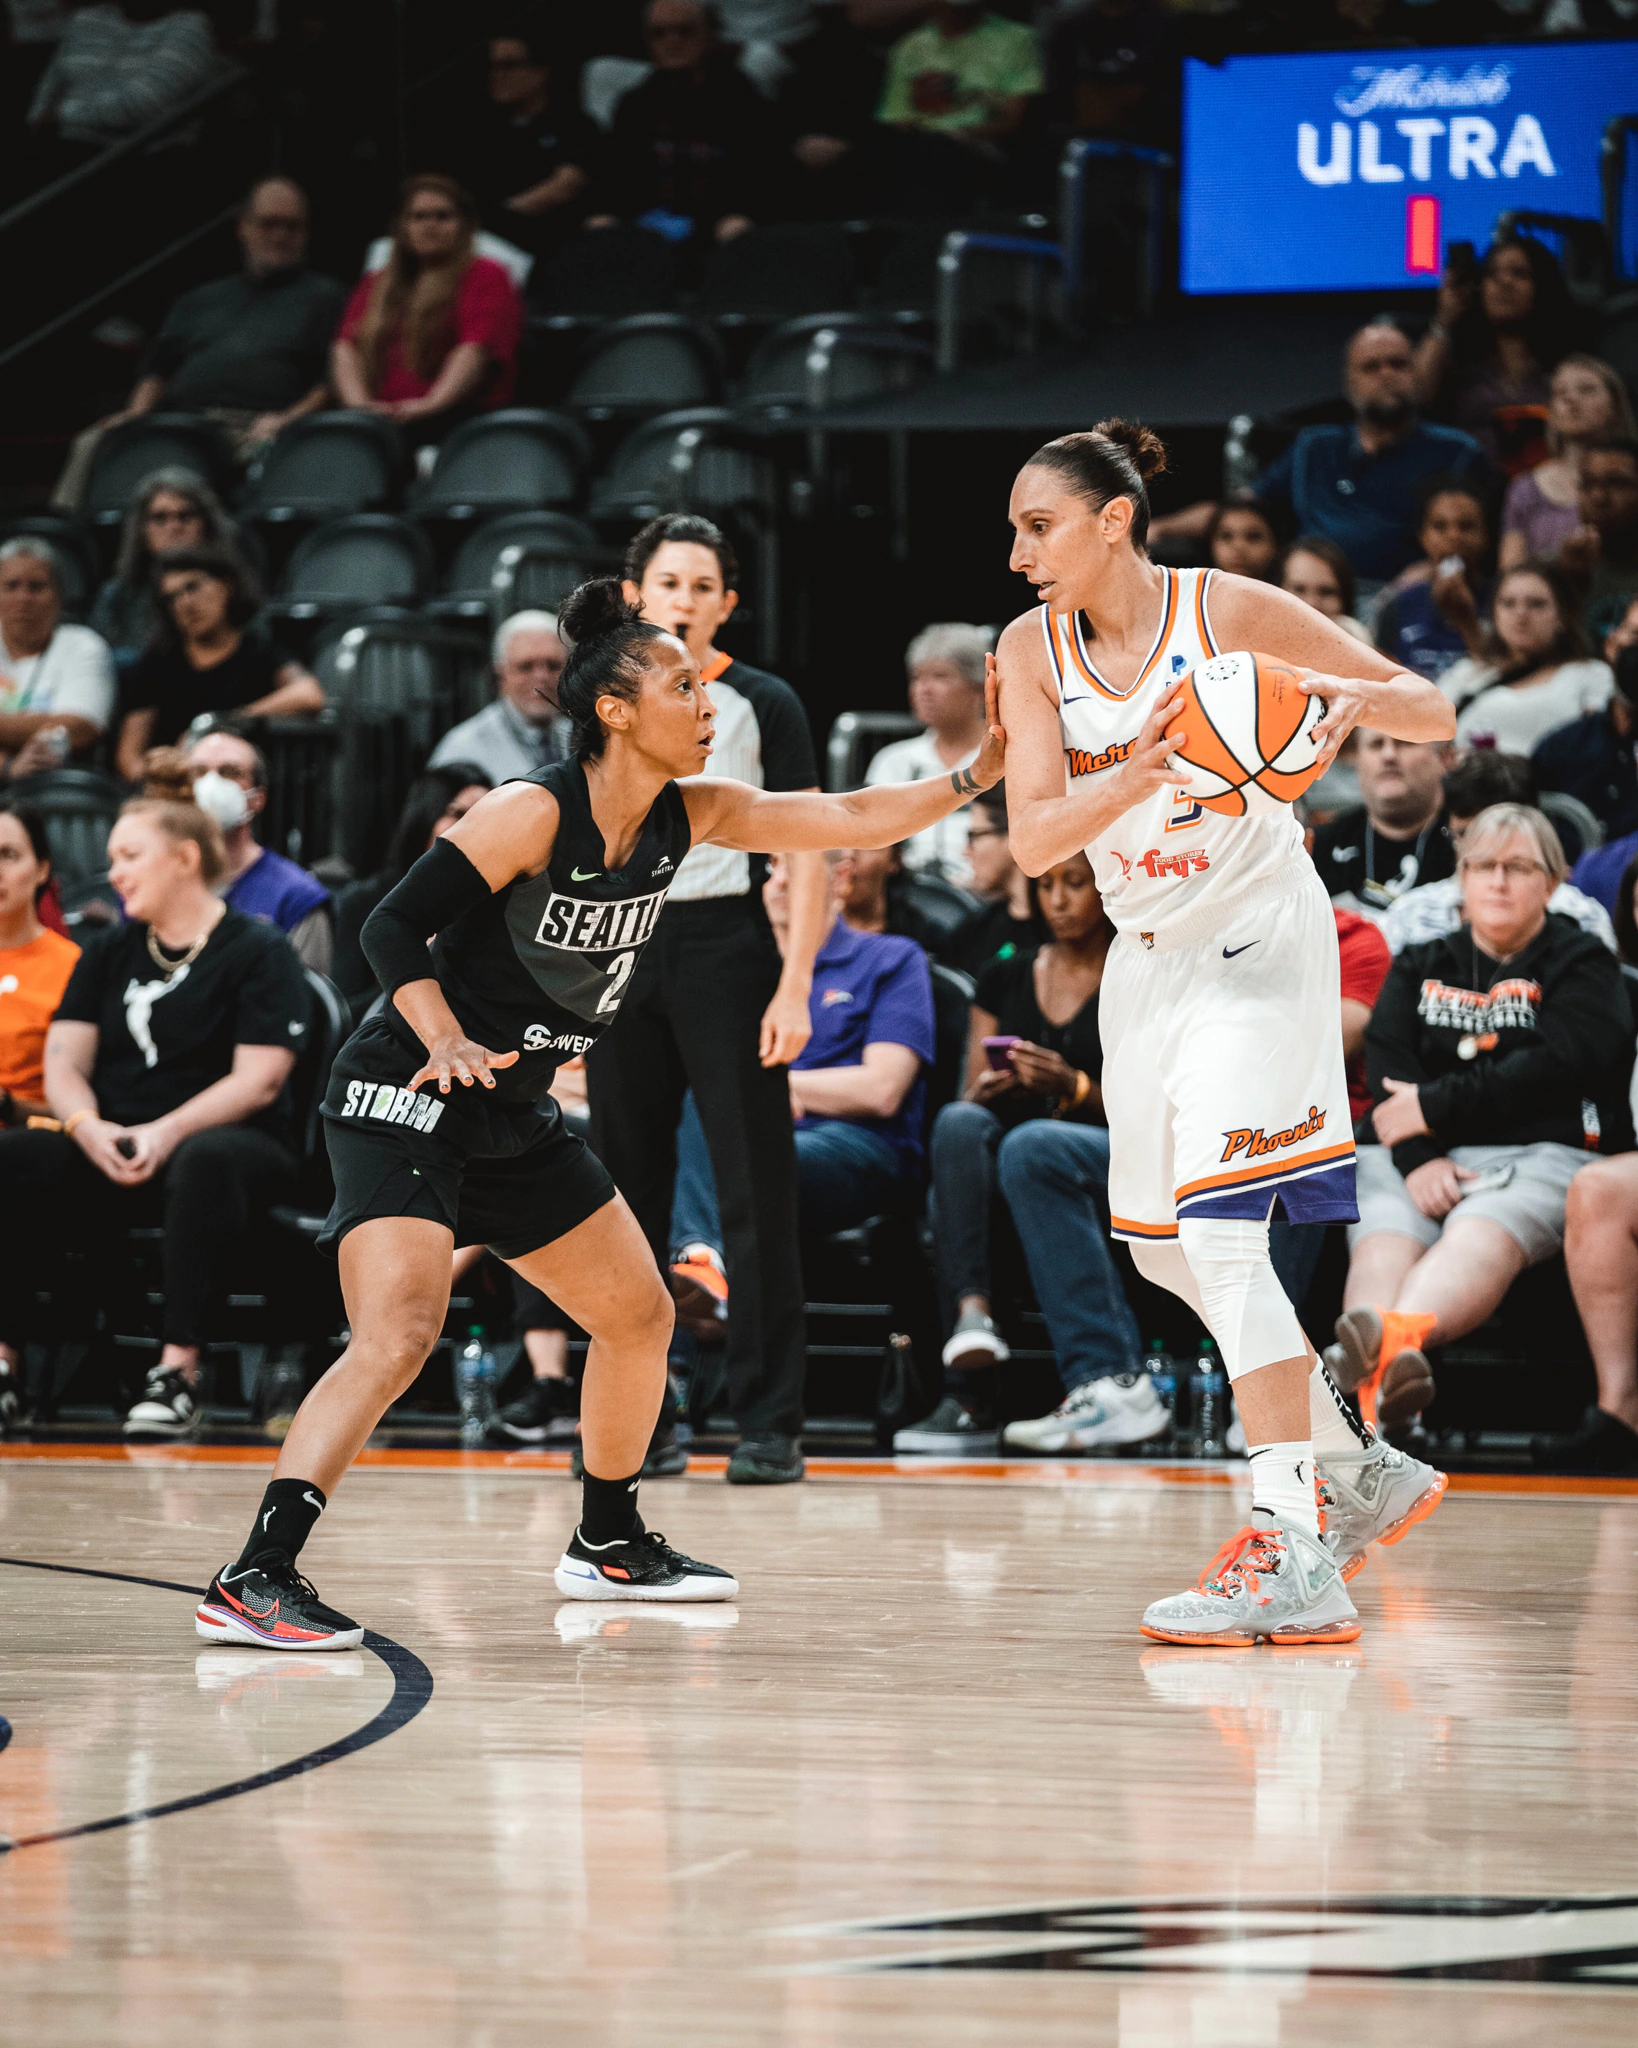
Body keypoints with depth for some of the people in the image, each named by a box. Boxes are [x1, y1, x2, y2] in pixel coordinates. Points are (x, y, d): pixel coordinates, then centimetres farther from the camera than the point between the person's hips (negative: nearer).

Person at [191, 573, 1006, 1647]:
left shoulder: (687, 815, 2)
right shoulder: (533, 813, -19)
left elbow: (850, 818, 5)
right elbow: (392, 927, -19)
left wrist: (976, 776, -6)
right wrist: (448, 1043, -32)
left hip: (514, 1118, 9)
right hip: (406, 1102, -9)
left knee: (640, 1315, 17)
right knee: (399, 1333, -26)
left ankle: (609, 1544, 36)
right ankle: (255, 1578, -30)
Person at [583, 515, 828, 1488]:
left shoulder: (762, 704, 1)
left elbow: (808, 852, -2)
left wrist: (795, 987, -12)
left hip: (726, 944, -4)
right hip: (621, 949, 4)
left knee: (757, 1189, -6)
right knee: (627, 1185, 5)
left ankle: (770, 1423, -4)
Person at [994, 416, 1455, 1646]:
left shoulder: (1228, 611, -14)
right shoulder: (1034, 650, -3)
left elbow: (1436, 712, -8)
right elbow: (1033, 839, -15)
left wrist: (1354, 698, -30)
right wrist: (1138, 778, -33)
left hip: (1259, 940, -7)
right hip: (1149, 957, 7)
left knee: (1222, 1224, -21)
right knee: (1163, 1246, 14)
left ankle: (1294, 1558, -25)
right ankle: (1370, 1473, 29)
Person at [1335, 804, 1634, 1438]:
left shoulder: (1583, 966, 16)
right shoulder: (1421, 967, 27)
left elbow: (1554, 1068, -3)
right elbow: (1387, 1068, 9)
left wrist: (1434, 1108, -6)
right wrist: (1416, 1159, -11)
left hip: (1541, 1155, -3)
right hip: (1415, 1156, 3)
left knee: (1480, 1237, -37)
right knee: (1383, 1238, -32)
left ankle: (1392, 1338, -71)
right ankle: (1371, 1381, -64)